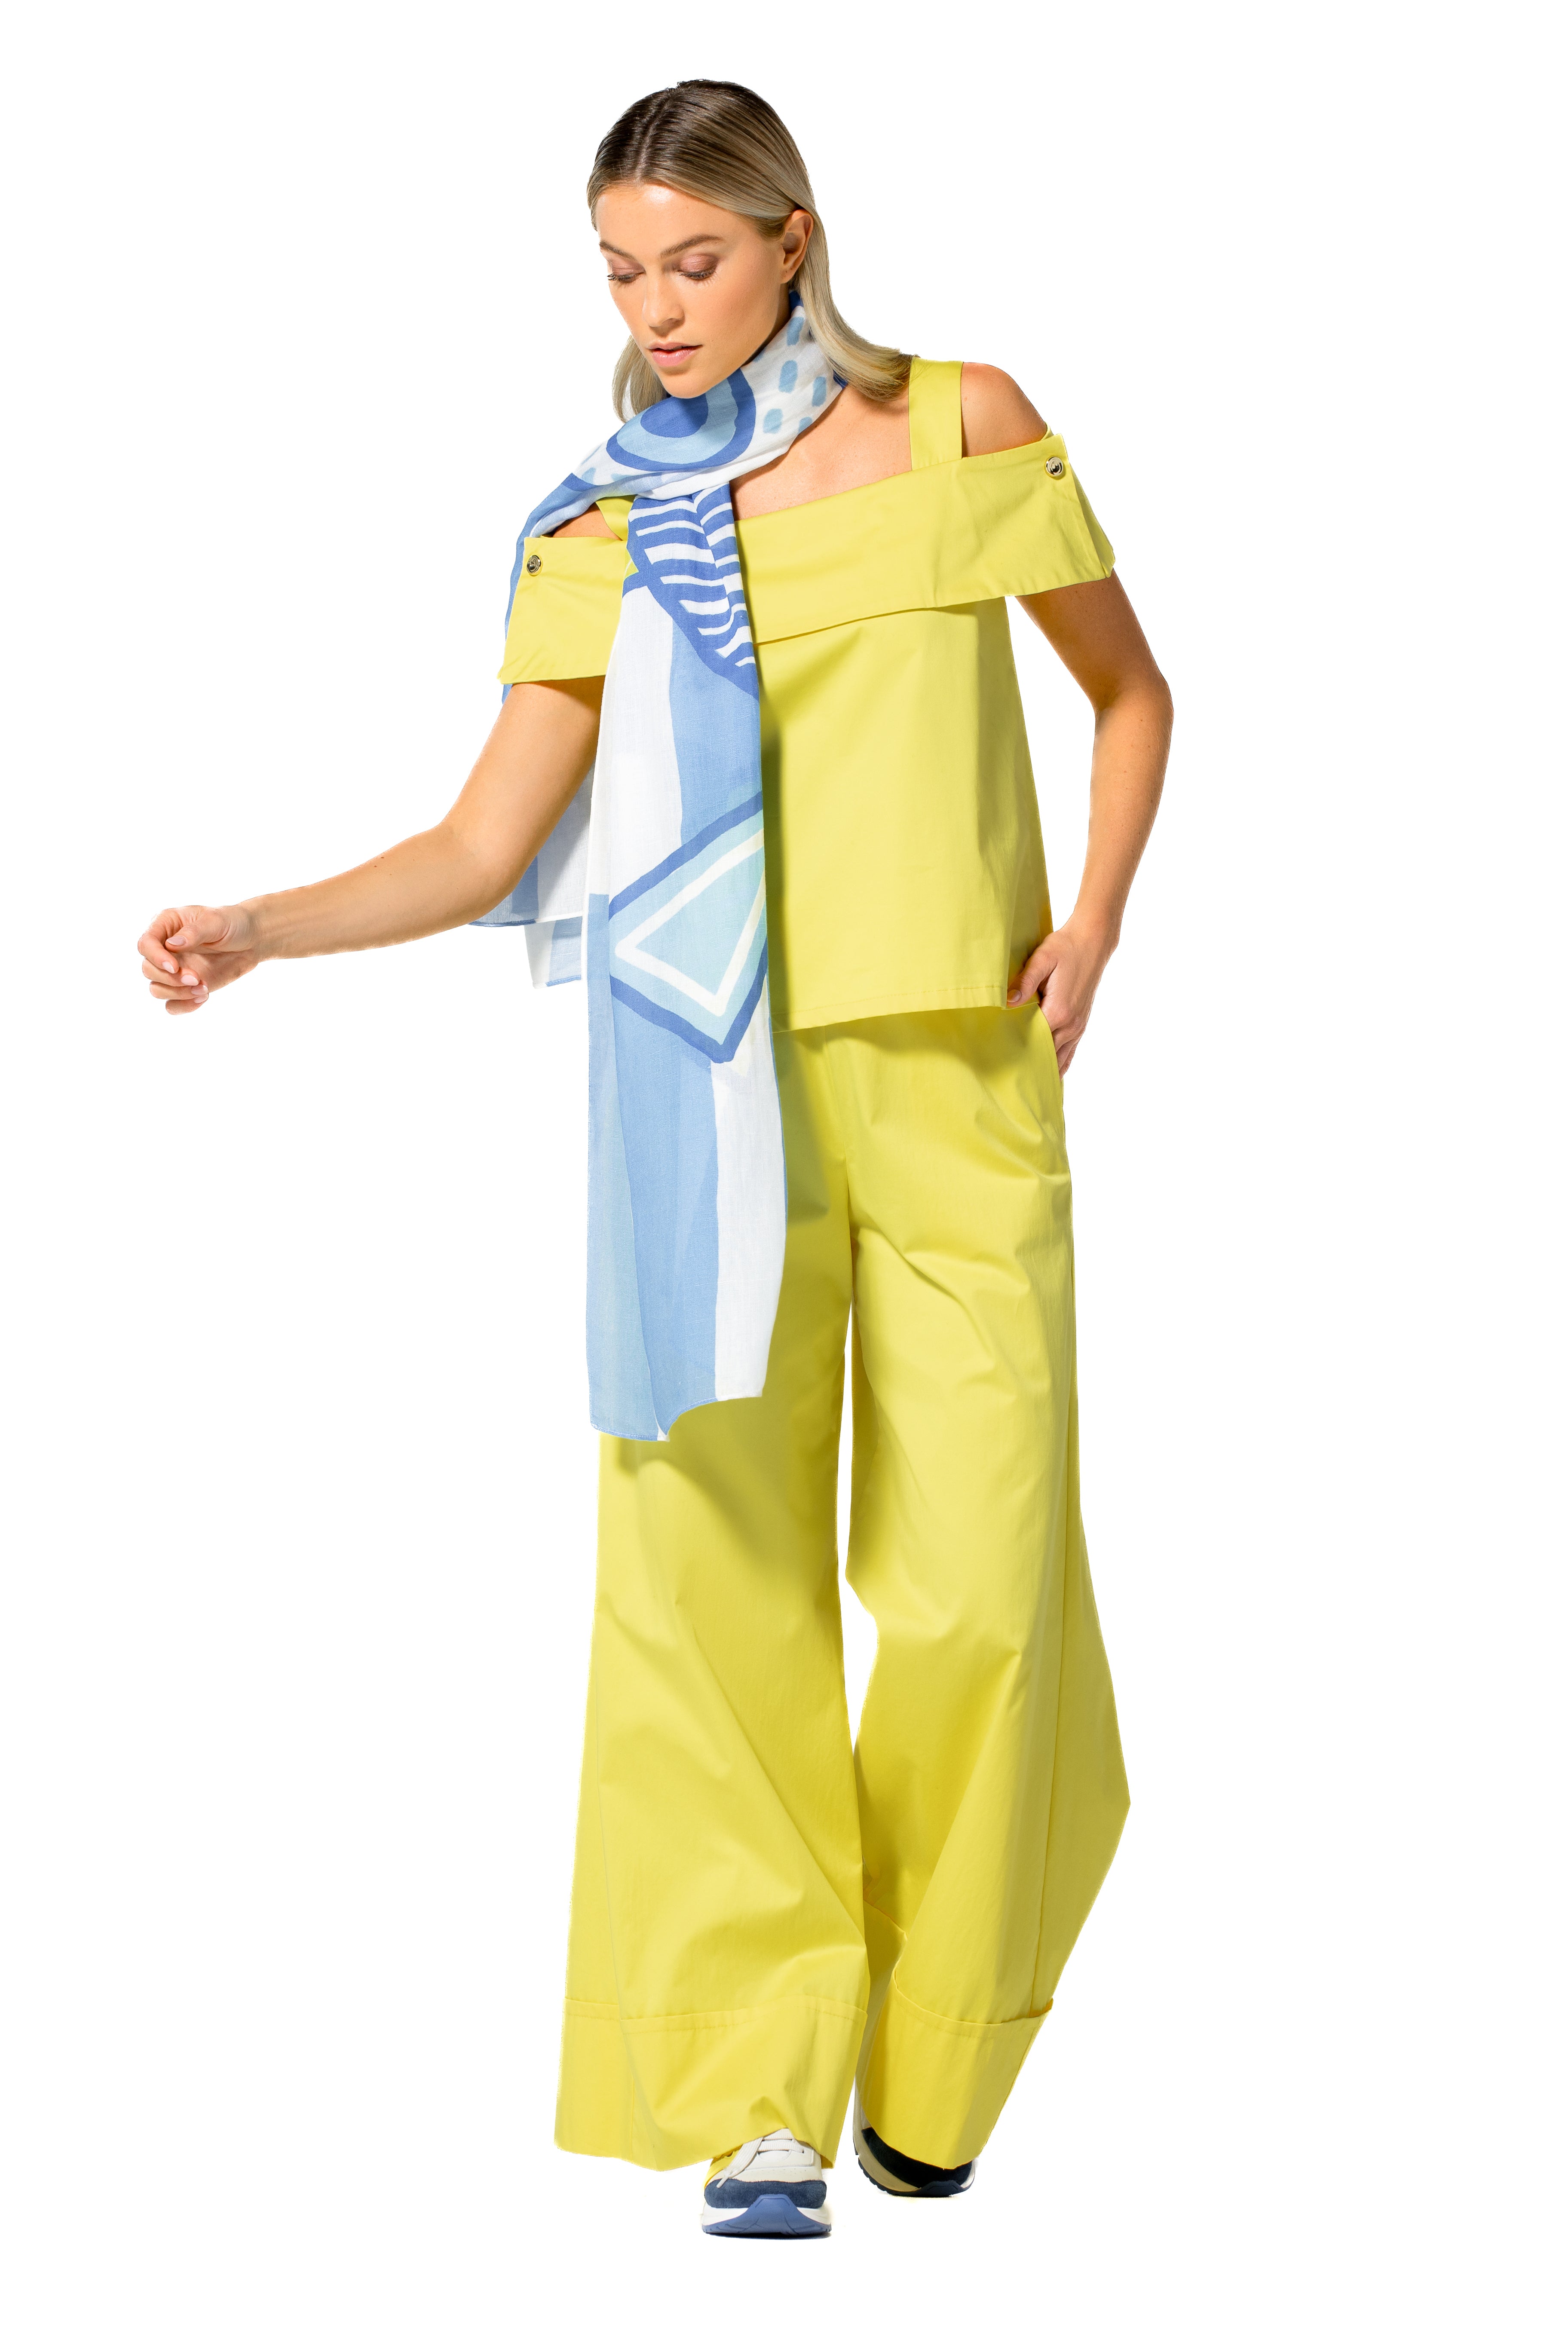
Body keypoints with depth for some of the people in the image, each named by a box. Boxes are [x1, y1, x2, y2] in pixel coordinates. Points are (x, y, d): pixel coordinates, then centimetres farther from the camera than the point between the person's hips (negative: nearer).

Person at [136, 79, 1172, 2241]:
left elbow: (1131, 691, 16)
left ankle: (930, 2056, 20)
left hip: (960, 1082, 0)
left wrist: (1092, 921, 2)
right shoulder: (608, 536, 6)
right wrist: (257, 932, -14)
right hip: (719, 1091, 1)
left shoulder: (966, 429, 6)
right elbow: (485, 847, 0)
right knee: (713, 1562, -5)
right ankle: (759, 2093, 3)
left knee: (978, 1578, -2)